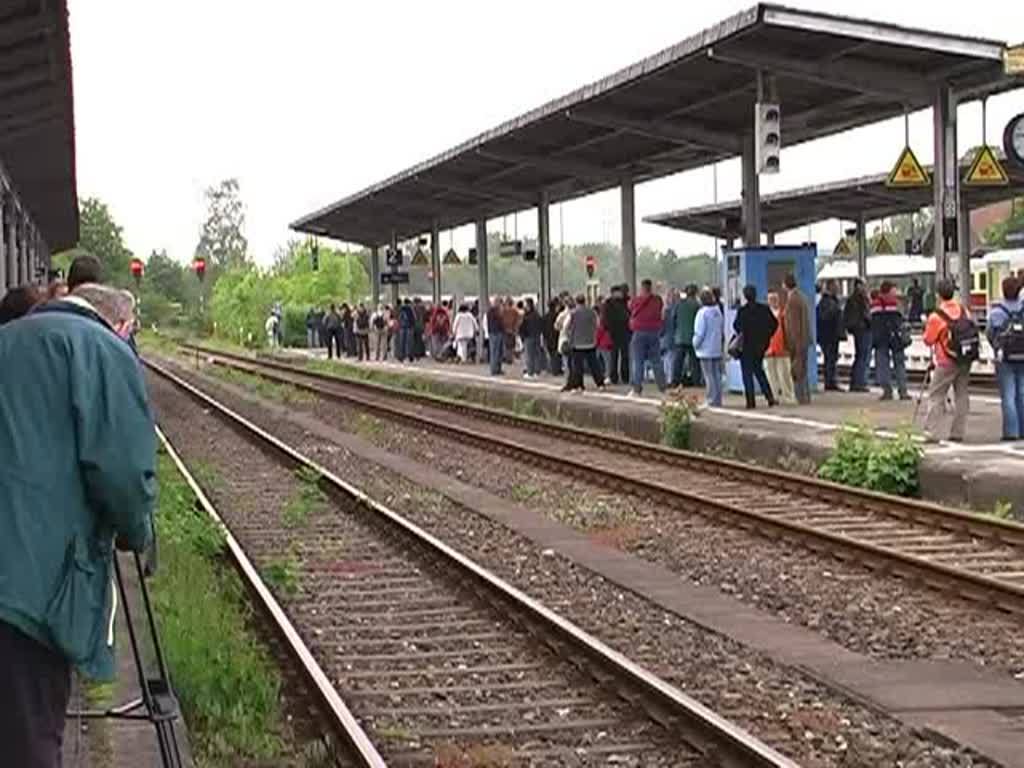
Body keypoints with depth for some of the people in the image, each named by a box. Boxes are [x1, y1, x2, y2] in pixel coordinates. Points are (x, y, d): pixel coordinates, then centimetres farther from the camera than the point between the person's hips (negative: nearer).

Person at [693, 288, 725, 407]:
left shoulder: (702, 312, -14)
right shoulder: (718, 311, 7)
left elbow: (699, 333, -14)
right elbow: (723, 331, 14)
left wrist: (695, 344, 0)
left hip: (706, 350, -7)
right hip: (717, 350, 7)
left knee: (709, 376, -3)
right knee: (717, 376, 11)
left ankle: (712, 401, -3)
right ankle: (718, 400, 13)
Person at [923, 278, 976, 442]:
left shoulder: (936, 317, -15)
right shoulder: (964, 311, 2)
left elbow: (928, 340, -6)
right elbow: (973, 330, 10)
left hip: (947, 362, -5)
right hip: (966, 360, 5)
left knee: (936, 395, 0)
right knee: (962, 395, 10)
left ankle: (929, 431, -6)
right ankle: (958, 433, 11)